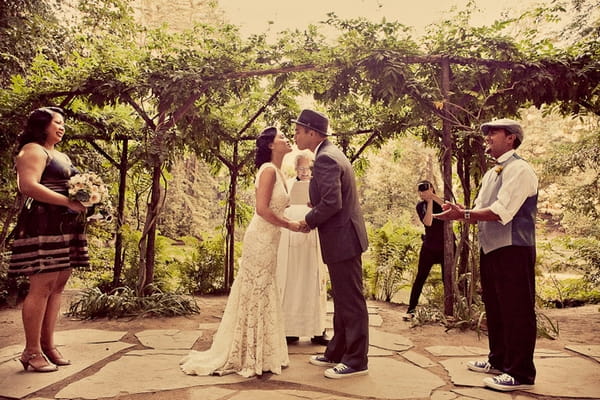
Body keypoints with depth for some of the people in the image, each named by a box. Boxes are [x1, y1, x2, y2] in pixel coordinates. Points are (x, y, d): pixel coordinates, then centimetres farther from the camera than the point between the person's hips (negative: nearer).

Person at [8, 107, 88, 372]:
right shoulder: (33, 151, -4)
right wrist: (69, 202, -21)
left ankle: (47, 345, 15)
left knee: (58, 286, 8)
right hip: (43, 224, -9)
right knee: (41, 286, -9)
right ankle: (31, 351, -1)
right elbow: (28, 186, -19)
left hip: (66, 227, 9)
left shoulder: (61, 155, 24)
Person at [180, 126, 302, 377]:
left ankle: (259, 354, 26)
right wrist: (289, 225, -12)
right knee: (254, 296, 0)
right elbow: (262, 208, -21)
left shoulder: (277, 173, 15)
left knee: (263, 297, 14)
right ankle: (245, 357, 13)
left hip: (268, 242, 9)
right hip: (261, 239, -9)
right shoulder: (268, 170, -13)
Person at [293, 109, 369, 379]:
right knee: (342, 301, 18)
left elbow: (331, 202, -26)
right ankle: (337, 353, 31)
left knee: (351, 301, 0)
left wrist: (308, 220, -11)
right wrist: (313, 219, 11)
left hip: (342, 239, -11)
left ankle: (356, 361, 13)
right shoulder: (331, 154, 15)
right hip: (342, 238, 11)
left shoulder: (325, 158, -17)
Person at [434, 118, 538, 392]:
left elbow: (501, 212, -22)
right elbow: (481, 212, 13)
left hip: (513, 250, -9)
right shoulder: (491, 174, 17)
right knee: (494, 307, 17)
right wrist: (459, 213, -6)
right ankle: (498, 360, 31)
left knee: (516, 310, -2)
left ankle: (521, 373, 8)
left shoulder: (519, 169, -12)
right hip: (490, 249, 10)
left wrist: (464, 214, -18)